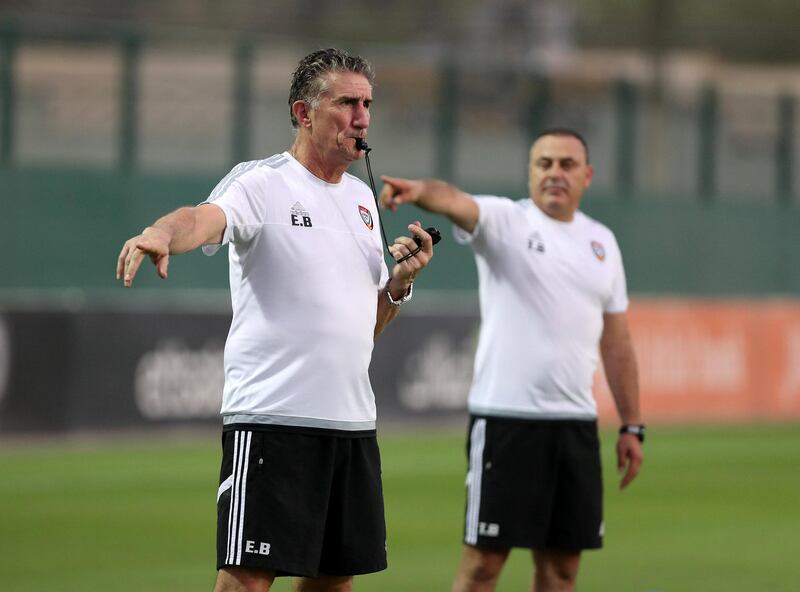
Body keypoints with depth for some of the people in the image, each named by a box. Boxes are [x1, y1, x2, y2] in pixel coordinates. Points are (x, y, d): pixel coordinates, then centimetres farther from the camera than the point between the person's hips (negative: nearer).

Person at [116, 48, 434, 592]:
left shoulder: (363, 199, 17)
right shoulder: (262, 184, -6)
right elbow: (207, 218, -30)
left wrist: (400, 283, 2)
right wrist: (163, 234, -53)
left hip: (353, 420, 8)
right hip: (271, 418, -7)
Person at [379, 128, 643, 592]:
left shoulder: (601, 241, 13)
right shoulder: (505, 220, -3)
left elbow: (617, 342, 17)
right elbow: (455, 202, -26)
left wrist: (632, 426, 13)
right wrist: (421, 191, -49)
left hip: (576, 421, 5)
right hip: (505, 416, -5)